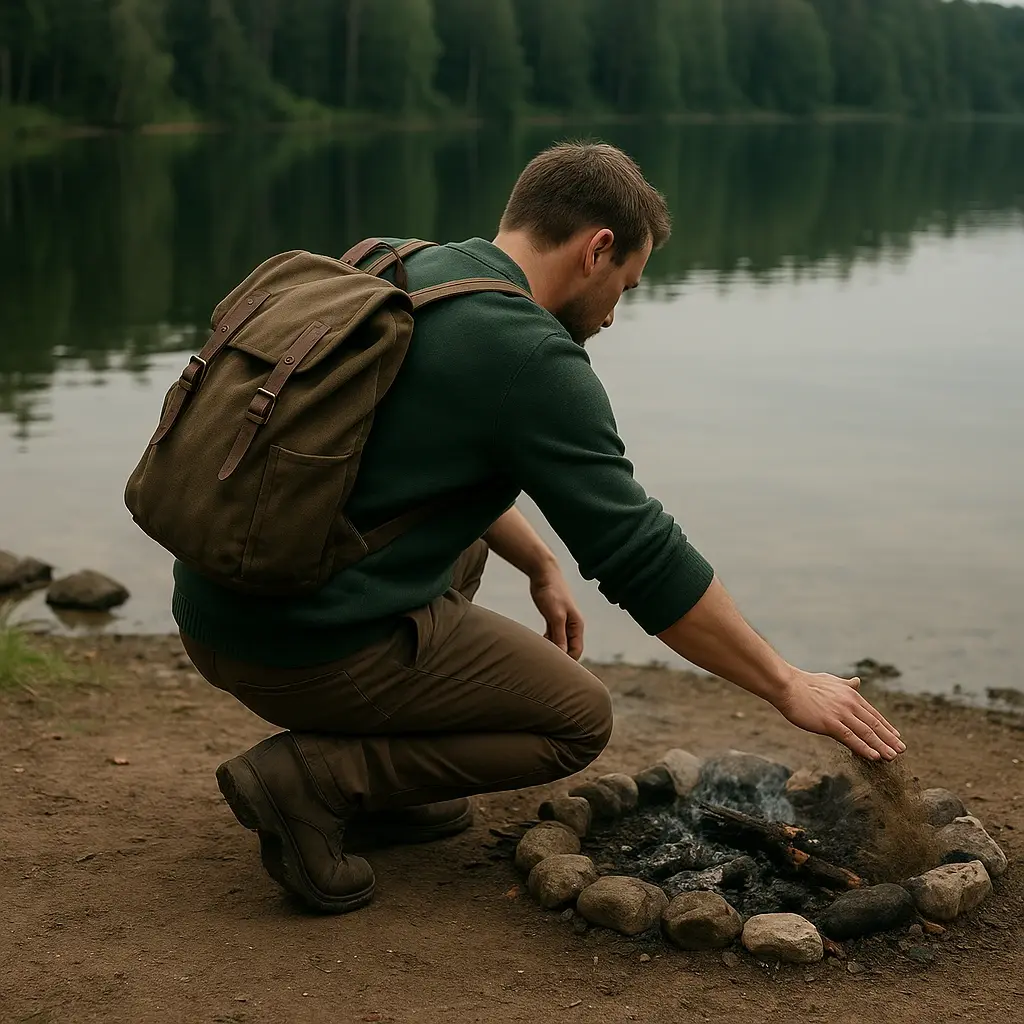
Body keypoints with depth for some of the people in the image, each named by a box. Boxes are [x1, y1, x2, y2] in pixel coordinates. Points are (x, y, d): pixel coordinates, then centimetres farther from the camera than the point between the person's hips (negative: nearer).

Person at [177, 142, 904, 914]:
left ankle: (375, 784, 20)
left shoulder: (397, 272, 11)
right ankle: (312, 778, -5)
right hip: (308, 649, -9)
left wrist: (540, 567, 33)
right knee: (579, 718, 9)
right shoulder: (530, 357, -15)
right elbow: (646, 561, -12)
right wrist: (786, 685, -2)